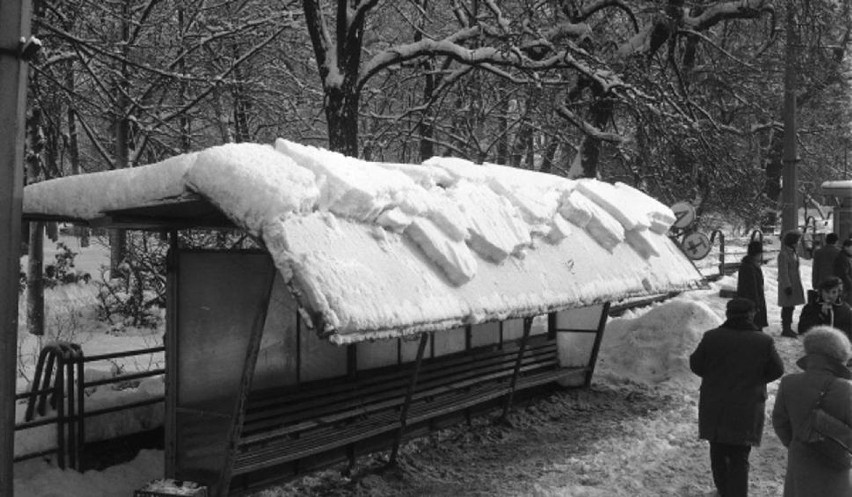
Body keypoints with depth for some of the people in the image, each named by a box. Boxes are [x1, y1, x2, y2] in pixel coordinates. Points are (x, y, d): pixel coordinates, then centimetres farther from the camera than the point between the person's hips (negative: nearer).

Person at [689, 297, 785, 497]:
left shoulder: (712, 337, -11)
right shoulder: (764, 342, -10)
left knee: (718, 451, 20)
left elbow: (696, 364, -2)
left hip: (714, 408, 1)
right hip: (747, 411, -1)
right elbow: (776, 370, 1)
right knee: (739, 458, 6)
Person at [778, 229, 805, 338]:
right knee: (787, 307, -6)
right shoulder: (783, 254, -16)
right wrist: (787, 286, -21)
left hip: (794, 284, 9)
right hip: (787, 284, -9)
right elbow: (783, 272, -19)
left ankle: (788, 328, 20)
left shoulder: (793, 252, 14)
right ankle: (785, 329, -1)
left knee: (791, 307, 13)